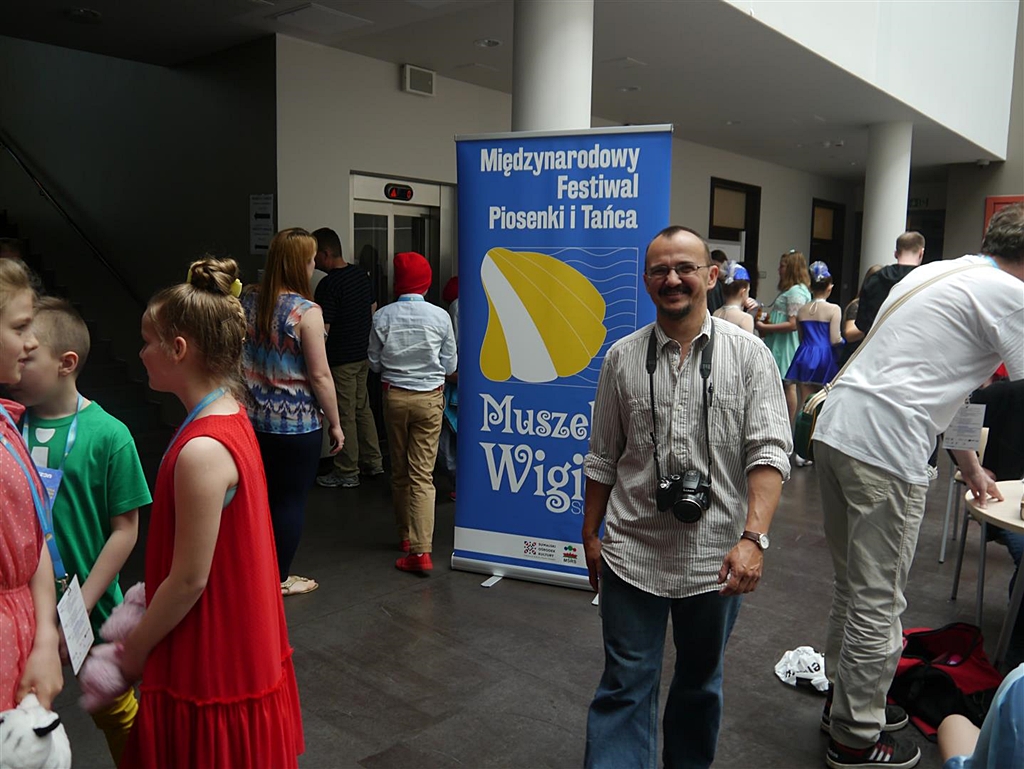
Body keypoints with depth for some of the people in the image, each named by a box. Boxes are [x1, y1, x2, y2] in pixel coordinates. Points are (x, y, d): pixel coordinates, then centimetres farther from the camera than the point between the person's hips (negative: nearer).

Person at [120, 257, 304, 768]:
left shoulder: (202, 451, -28)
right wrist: (145, 616, 12)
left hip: (211, 663, -8)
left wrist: (135, 650, -7)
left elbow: (190, 580, -22)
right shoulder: (231, 417, 1)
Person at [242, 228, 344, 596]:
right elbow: (319, 375, -15)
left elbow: (237, 357, 11)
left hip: (254, 419, 6)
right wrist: (335, 423, -5)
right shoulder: (306, 311, -17)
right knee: (291, 500, 9)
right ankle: (280, 579, 21)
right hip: (297, 424, -6)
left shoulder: (248, 302, 2)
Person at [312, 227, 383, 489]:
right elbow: (373, 310, 15)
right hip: (364, 354, 9)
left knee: (345, 415, 1)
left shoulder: (329, 285, -20)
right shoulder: (361, 274, 6)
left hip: (341, 359, -8)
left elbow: (322, 330, -21)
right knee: (363, 408, 18)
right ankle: (373, 462, 26)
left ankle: (347, 473, 11)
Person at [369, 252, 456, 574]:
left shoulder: (383, 316, -7)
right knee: (422, 474, -1)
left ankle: (405, 536, 29)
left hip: (395, 396, 1)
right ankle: (420, 549, -8)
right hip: (429, 398, -1)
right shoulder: (440, 316, -8)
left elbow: (374, 362, 2)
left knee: (399, 471, 16)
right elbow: (450, 365, 0)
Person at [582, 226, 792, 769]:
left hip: (716, 557, 0)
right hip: (632, 553, 0)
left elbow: (769, 452, -10)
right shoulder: (622, 358, 1)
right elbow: (602, 459, 9)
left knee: (700, 681, 19)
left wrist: (753, 537, -21)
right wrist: (590, 535, 11)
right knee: (625, 686, 6)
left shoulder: (748, 354, -4)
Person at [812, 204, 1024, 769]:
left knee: (853, 586, 21)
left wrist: (969, 464, 32)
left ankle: (846, 700, 36)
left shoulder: (934, 272, 23)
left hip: (835, 425, 9)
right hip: (884, 447, -9)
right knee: (878, 602, 3)